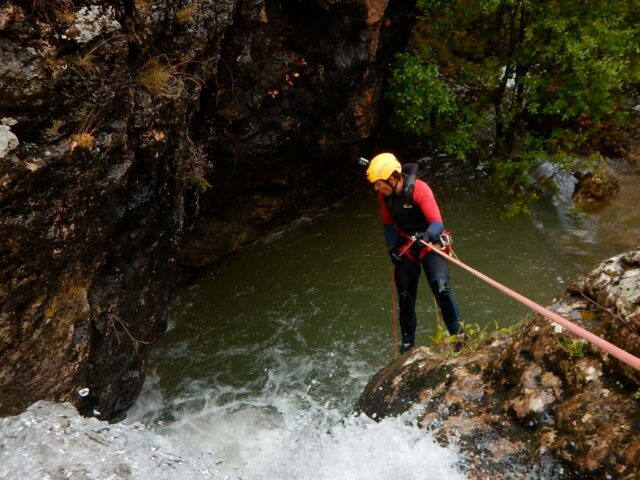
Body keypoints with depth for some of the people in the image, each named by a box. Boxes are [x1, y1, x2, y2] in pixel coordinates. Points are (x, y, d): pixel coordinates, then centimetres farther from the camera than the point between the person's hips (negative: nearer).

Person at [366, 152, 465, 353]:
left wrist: (426, 236, -53)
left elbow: (437, 224, -33)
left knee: (441, 287, -24)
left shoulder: (419, 189, -25)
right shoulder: (384, 194, -7)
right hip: (404, 245, 5)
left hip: (429, 243, -5)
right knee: (405, 297, 6)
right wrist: (392, 246, -6)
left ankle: (458, 334, -8)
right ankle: (407, 343, 21)